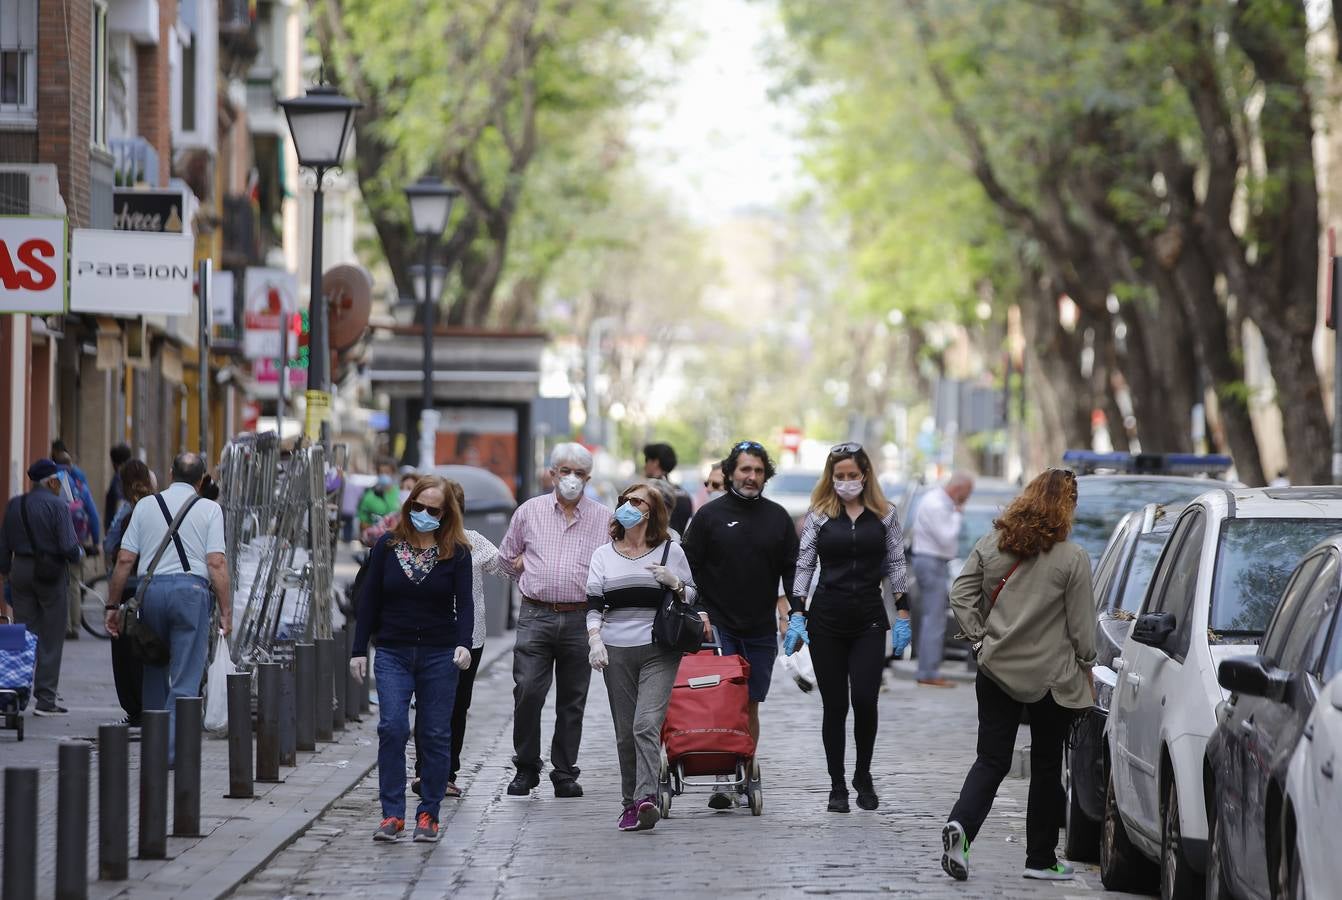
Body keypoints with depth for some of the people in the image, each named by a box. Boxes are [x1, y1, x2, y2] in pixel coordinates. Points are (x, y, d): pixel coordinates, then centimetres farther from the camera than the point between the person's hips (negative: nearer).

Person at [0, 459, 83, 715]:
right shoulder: (58, 506, -11)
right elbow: (68, 547, -16)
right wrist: (78, 555, 6)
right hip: (50, 573, -5)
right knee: (51, 639, 3)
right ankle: (45, 700, 2)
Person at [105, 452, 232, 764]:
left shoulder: (146, 505, 11)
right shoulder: (209, 509, 4)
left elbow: (125, 560, 7)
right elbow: (216, 564, -4)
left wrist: (113, 605, 12)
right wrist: (226, 611, -3)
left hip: (151, 588, 3)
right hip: (191, 588, -3)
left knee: (154, 672, 16)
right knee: (186, 678, -1)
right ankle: (172, 749, -9)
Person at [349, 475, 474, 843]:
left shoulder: (457, 552, 0)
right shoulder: (387, 546, 4)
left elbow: (465, 602, -6)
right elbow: (370, 601, 7)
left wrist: (464, 643, -22)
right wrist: (359, 650, 4)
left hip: (439, 656, 0)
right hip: (393, 654, 1)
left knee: (436, 735, 2)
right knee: (392, 728, -12)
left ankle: (428, 815, 10)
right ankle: (392, 814, -9)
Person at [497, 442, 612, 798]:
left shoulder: (605, 518, 7)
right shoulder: (529, 511, 9)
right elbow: (507, 557, 20)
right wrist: (534, 582, 13)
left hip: (580, 619, 0)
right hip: (535, 618, 0)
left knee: (572, 700, 4)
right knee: (527, 691, -10)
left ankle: (564, 772, 12)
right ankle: (526, 767, 3)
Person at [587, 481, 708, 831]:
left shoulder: (671, 551, 7)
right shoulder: (603, 555, 13)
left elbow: (692, 598, 12)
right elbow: (593, 604, 9)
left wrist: (673, 582, -8)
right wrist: (595, 639, -7)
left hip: (659, 651, -3)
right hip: (617, 651, 3)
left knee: (647, 724, -18)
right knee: (625, 732, 3)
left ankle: (646, 799, -27)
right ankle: (630, 803, 11)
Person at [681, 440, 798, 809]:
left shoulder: (778, 518, 9)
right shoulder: (710, 515, 1)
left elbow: (793, 568, 14)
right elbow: (689, 568, 2)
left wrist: (793, 609, 0)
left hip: (761, 630, 3)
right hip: (718, 626, -3)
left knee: (750, 707, 7)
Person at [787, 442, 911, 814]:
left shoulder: (885, 515, 6)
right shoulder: (819, 515, 4)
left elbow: (896, 565, 9)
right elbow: (803, 565, 4)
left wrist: (902, 614, 3)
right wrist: (796, 615, -5)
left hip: (869, 619, 0)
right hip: (827, 618, 0)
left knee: (865, 700, -11)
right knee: (835, 706, 2)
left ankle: (863, 776, 11)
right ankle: (837, 786, 11)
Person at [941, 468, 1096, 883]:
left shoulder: (990, 545, 1)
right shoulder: (1072, 558, -11)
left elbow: (960, 595, 2)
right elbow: (1081, 623, -7)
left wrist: (980, 635, 7)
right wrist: (1087, 666, 6)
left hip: (996, 669, 3)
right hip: (1052, 676, -3)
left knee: (992, 760, 7)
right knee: (1046, 766, 10)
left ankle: (961, 824, -20)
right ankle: (1041, 859, 15)